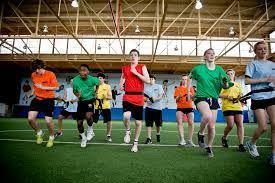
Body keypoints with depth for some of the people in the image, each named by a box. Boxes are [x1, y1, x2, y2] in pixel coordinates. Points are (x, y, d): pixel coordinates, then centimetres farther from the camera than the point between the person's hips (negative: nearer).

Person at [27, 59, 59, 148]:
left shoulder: (51, 74, -12)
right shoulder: (33, 75, 4)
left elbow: (56, 87, -13)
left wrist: (43, 87, -21)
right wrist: (33, 91, 4)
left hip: (48, 99, -5)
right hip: (37, 99, 5)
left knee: (48, 121, -8)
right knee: (30, 118, -7)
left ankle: (51, 137, 21)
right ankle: (39, 133, 22)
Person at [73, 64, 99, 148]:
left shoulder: (92, 79, -16)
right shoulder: (75, 80, -11)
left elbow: (99, 83, 7)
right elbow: (74, 91, 4)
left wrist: (95, 93, 3)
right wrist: (77, 94, -18)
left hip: (90, 100, -3)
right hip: (81, 101, 3)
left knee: (88, 116, -31)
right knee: (79, 122, 3)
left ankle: (90, 130, 2)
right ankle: (83, 138, 30)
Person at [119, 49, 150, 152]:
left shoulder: (142, 67, 3)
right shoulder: (125, 68, 12)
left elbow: (148, 81, -7)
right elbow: (122, 79, 25)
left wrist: (136, 73, -11)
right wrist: (121, 85, 3)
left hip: (138, 97, -1)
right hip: (127, 96, 1)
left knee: (138, 122, 6)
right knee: (126, 115, -27)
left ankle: (135, 143, 25)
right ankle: (127, 131, 6)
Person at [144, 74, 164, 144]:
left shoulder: (159, 86, 5)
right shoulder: (146, 87, 9)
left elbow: (161, 96, -4)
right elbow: (144, 97, 10)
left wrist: (155, 99, -23)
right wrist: (145, 99, -14)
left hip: (158, 107, -1)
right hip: (149, 107, 1)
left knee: (158, 123, 10)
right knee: (148, 123, -6)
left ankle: (158, 134, 37)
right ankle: (149, 138, -3)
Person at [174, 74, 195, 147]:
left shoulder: (190, 88, 12)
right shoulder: (178, 88, 11)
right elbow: (176, 99, 6)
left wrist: (191, 95, -23)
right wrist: (179, 96, -16)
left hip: (189, 107, 0)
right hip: (180, 108, 0)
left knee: (191, 123, -9)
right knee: (179, 122, -15)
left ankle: (190, 140, 2)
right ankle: (182, 139, -12)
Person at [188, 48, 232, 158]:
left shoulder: (219, 69, 5)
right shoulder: (198, 68, -1)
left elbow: (225, 86, 6)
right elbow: (190, 77, 17)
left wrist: (225, 83, -17)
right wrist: (188, 91, 10)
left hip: (214, 99, 3)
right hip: (201, 97, -3)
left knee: (211, 126, 5)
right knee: (207, 116, -33)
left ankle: (209, 147, 28)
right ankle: (200, 134, -4)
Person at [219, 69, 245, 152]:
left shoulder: (238, 85, 21)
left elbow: (240, 95, 23)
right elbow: (219, 94, -2)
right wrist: (228, 97, -15)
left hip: (238, 107, 5)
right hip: (227, 107, -5)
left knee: (240, 124, -5)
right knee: (230, 125, -9)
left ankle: (241, 144, -1)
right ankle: (224, 138, 19)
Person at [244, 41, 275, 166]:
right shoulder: (252, 64, 0)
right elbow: (247, 81, -10)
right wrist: (264, 79, -15)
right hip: (258, 97, -5)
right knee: (263, 127, -5)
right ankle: (251, 144, 23)